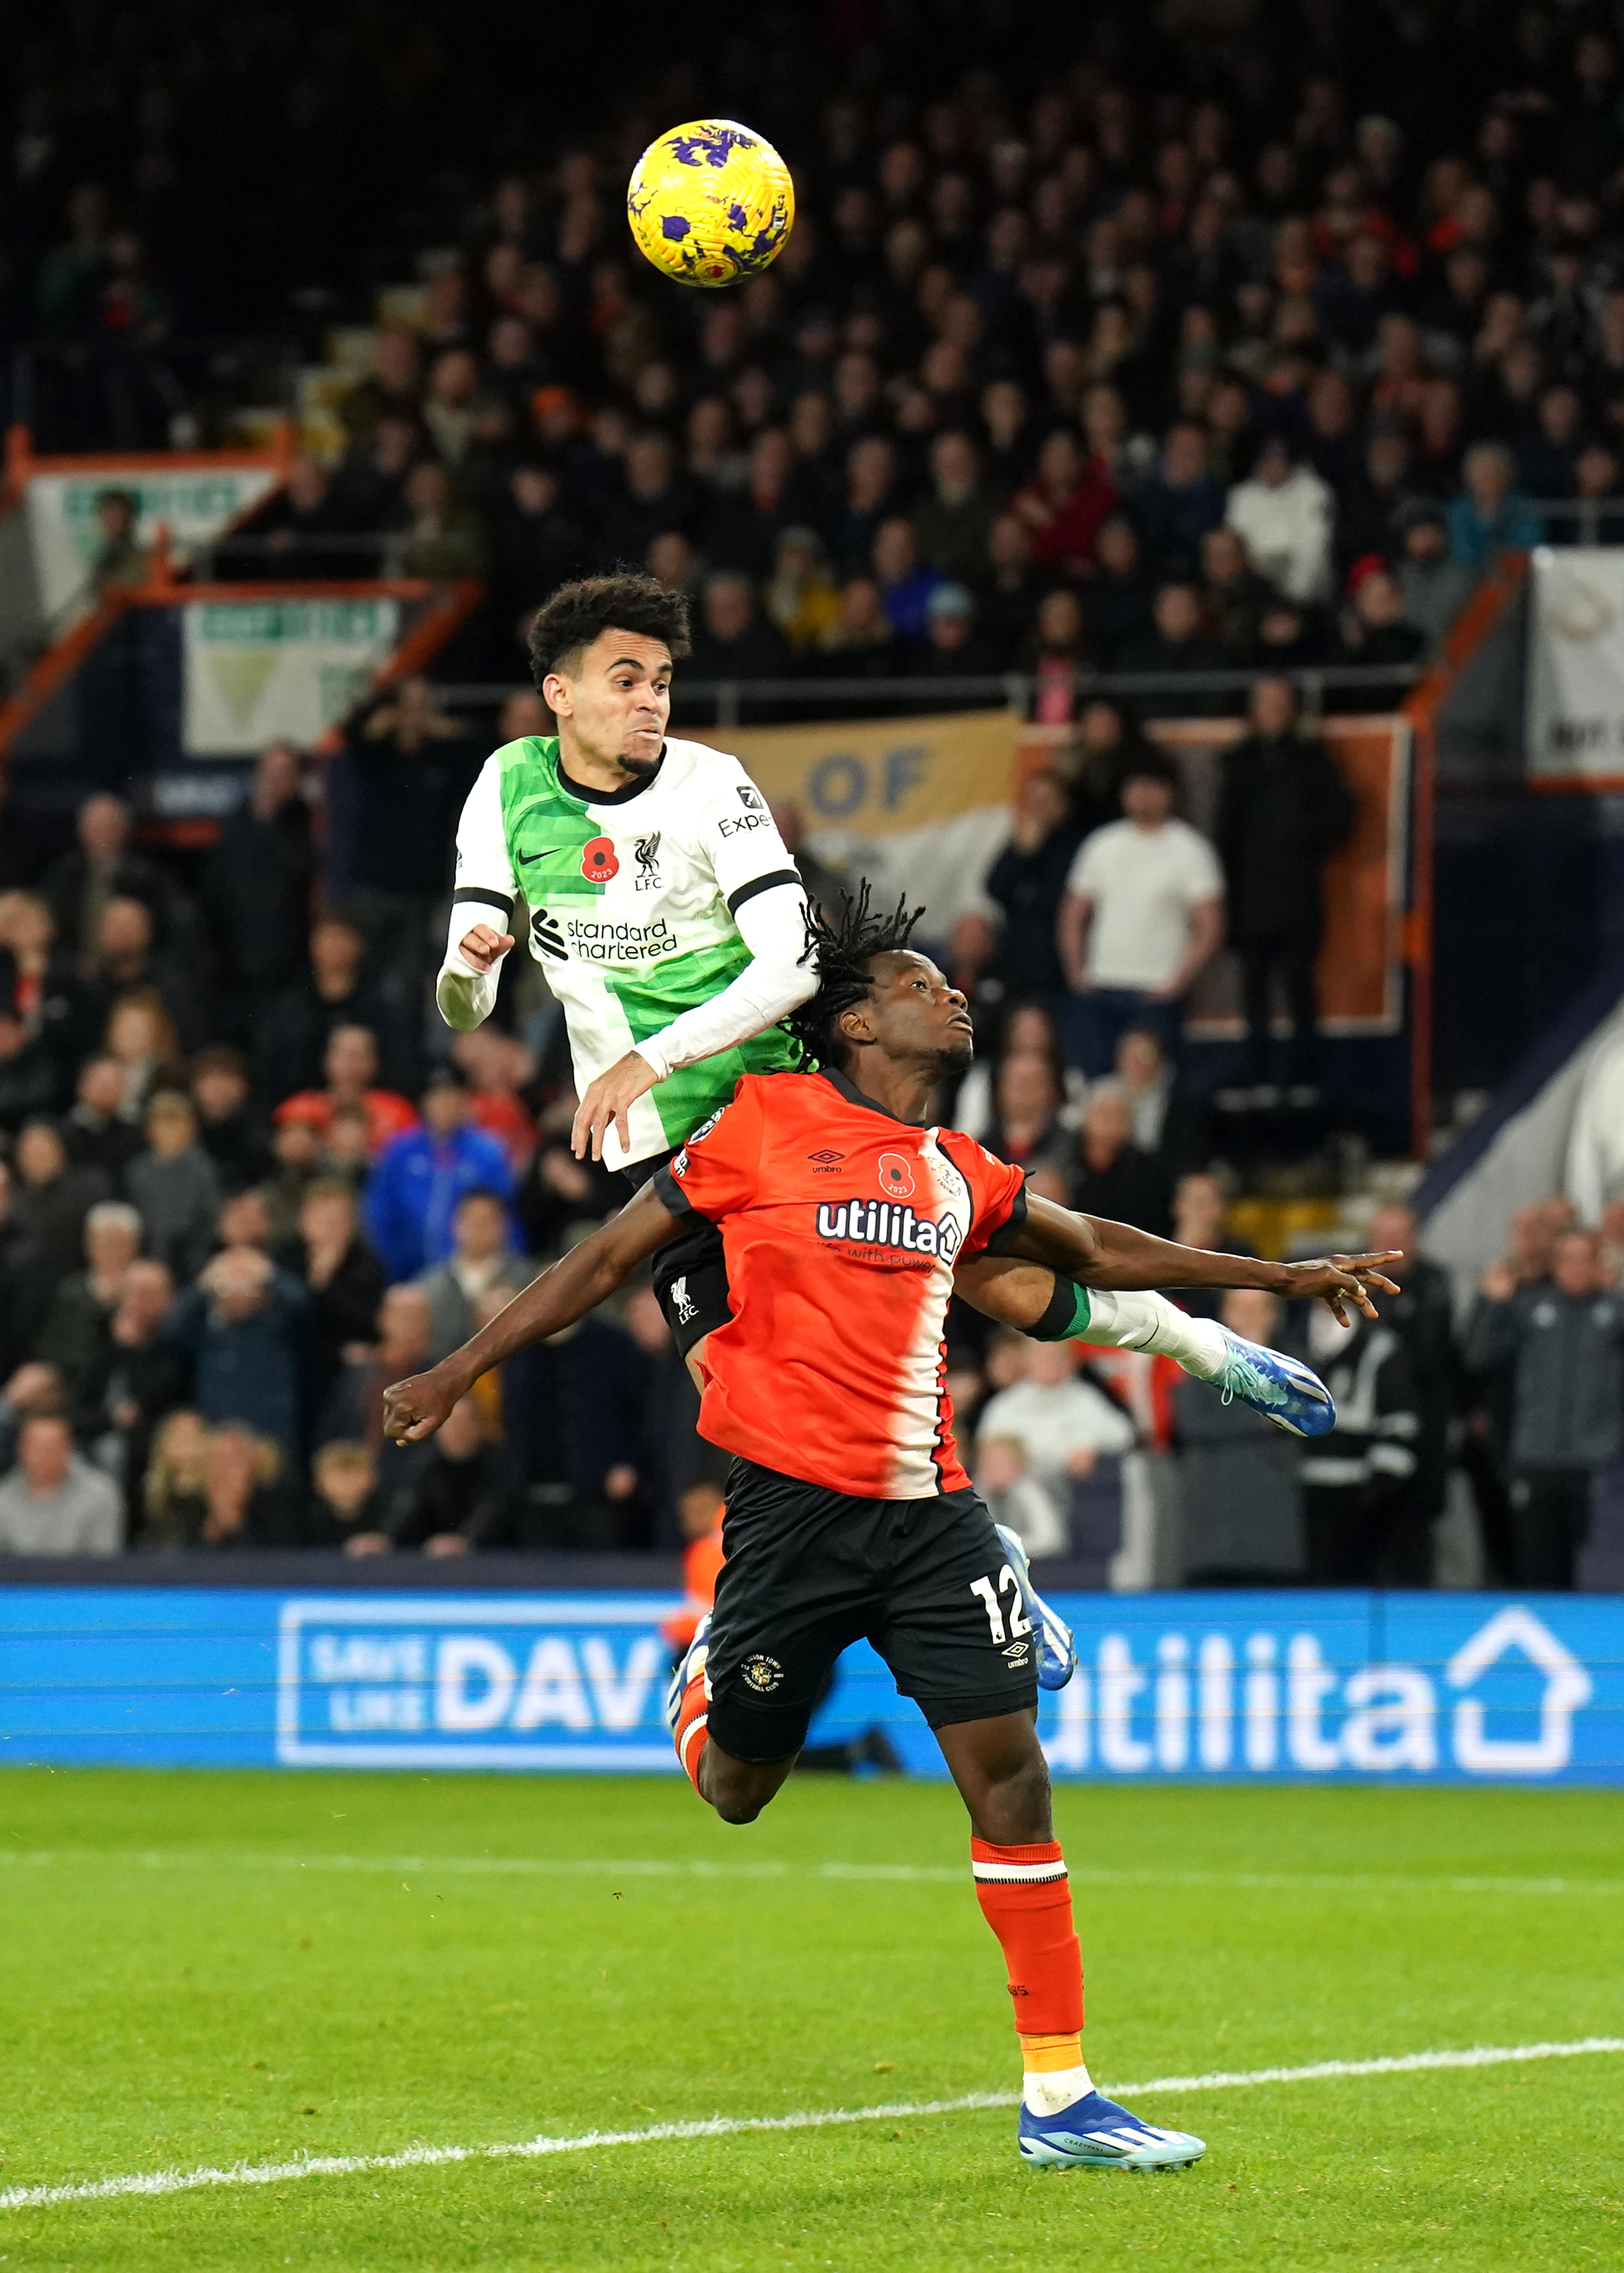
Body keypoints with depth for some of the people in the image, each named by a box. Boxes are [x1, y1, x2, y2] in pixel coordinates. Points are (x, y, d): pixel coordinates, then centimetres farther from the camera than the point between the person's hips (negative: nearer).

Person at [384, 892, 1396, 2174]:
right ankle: (707, 1674, 43)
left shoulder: (956, 1173, 14)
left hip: (926, 1509, 4)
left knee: (1012, 1774, -5)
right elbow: (611, 1256, 6)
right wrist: (459, 1372, 3)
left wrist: (1281, 1277, 35)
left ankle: (1060, 2099, -1)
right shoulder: (767, 1123, 0)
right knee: (736, 1790, 5)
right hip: (793, 1502, -4)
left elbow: (1097, 1249, 31)